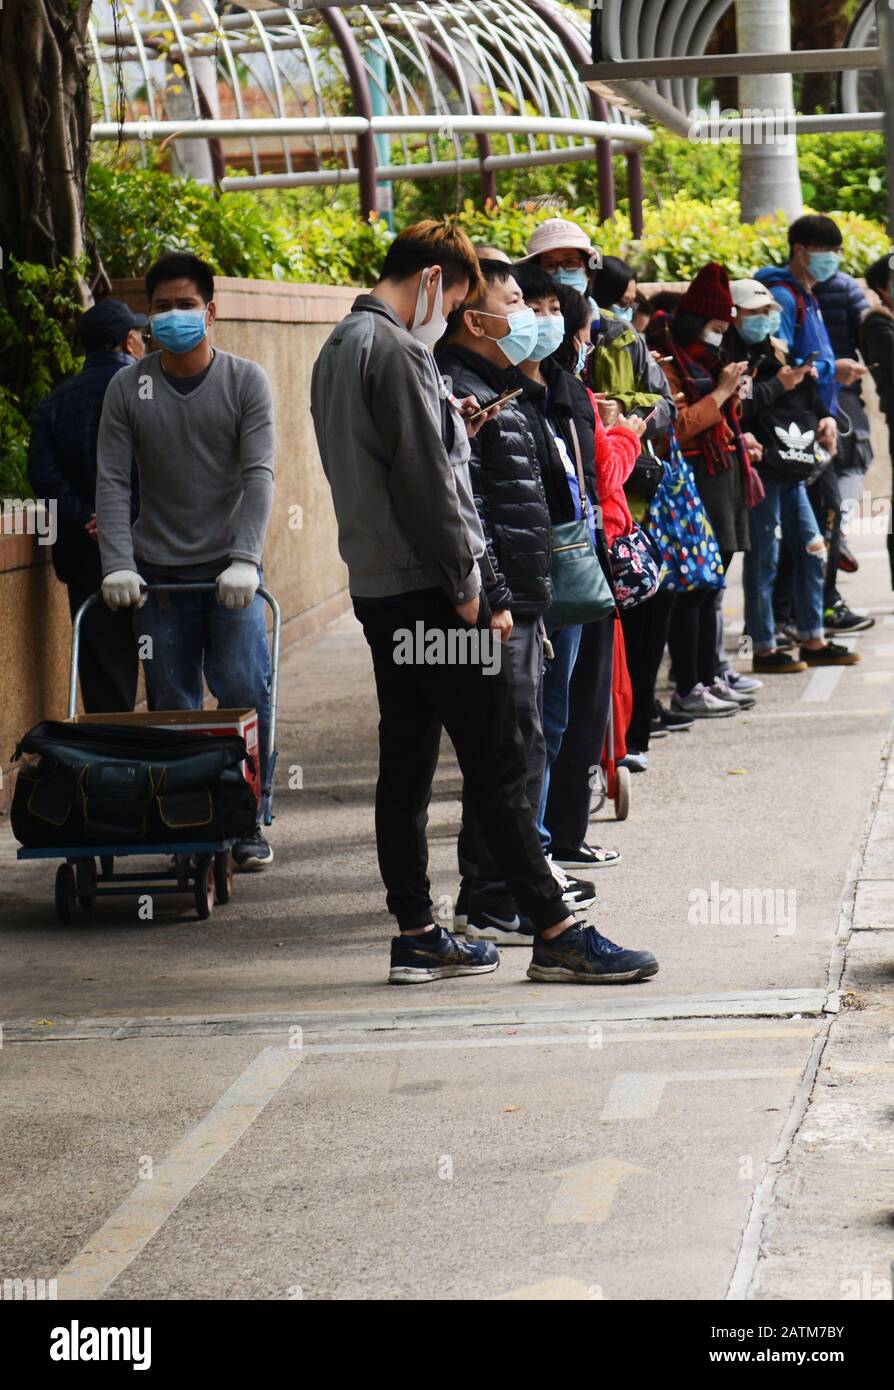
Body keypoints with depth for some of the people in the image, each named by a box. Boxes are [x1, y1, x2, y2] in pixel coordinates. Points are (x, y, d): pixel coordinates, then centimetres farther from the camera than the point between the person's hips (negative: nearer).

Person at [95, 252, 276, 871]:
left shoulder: (246, 381, 1)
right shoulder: (128, 388, 5)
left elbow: (258, 475, -8)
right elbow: (113, 482, 1)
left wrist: (244, 560, -20)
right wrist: (118, 565, -12)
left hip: (231, 571, -1)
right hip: (158, 574, 1)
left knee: (246, 694, -8)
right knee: (172, 705, 2)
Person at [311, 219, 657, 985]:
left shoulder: (338, 348, 15)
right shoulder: (396, 351, -15)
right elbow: (423, 484, -19)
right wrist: (466, 592, -14)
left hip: (378, 589, 10)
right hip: (426, 588, -10)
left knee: (406, 763, 11)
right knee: (497, 764, -7)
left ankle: (417, 936, 13)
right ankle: (557, 933, -6)